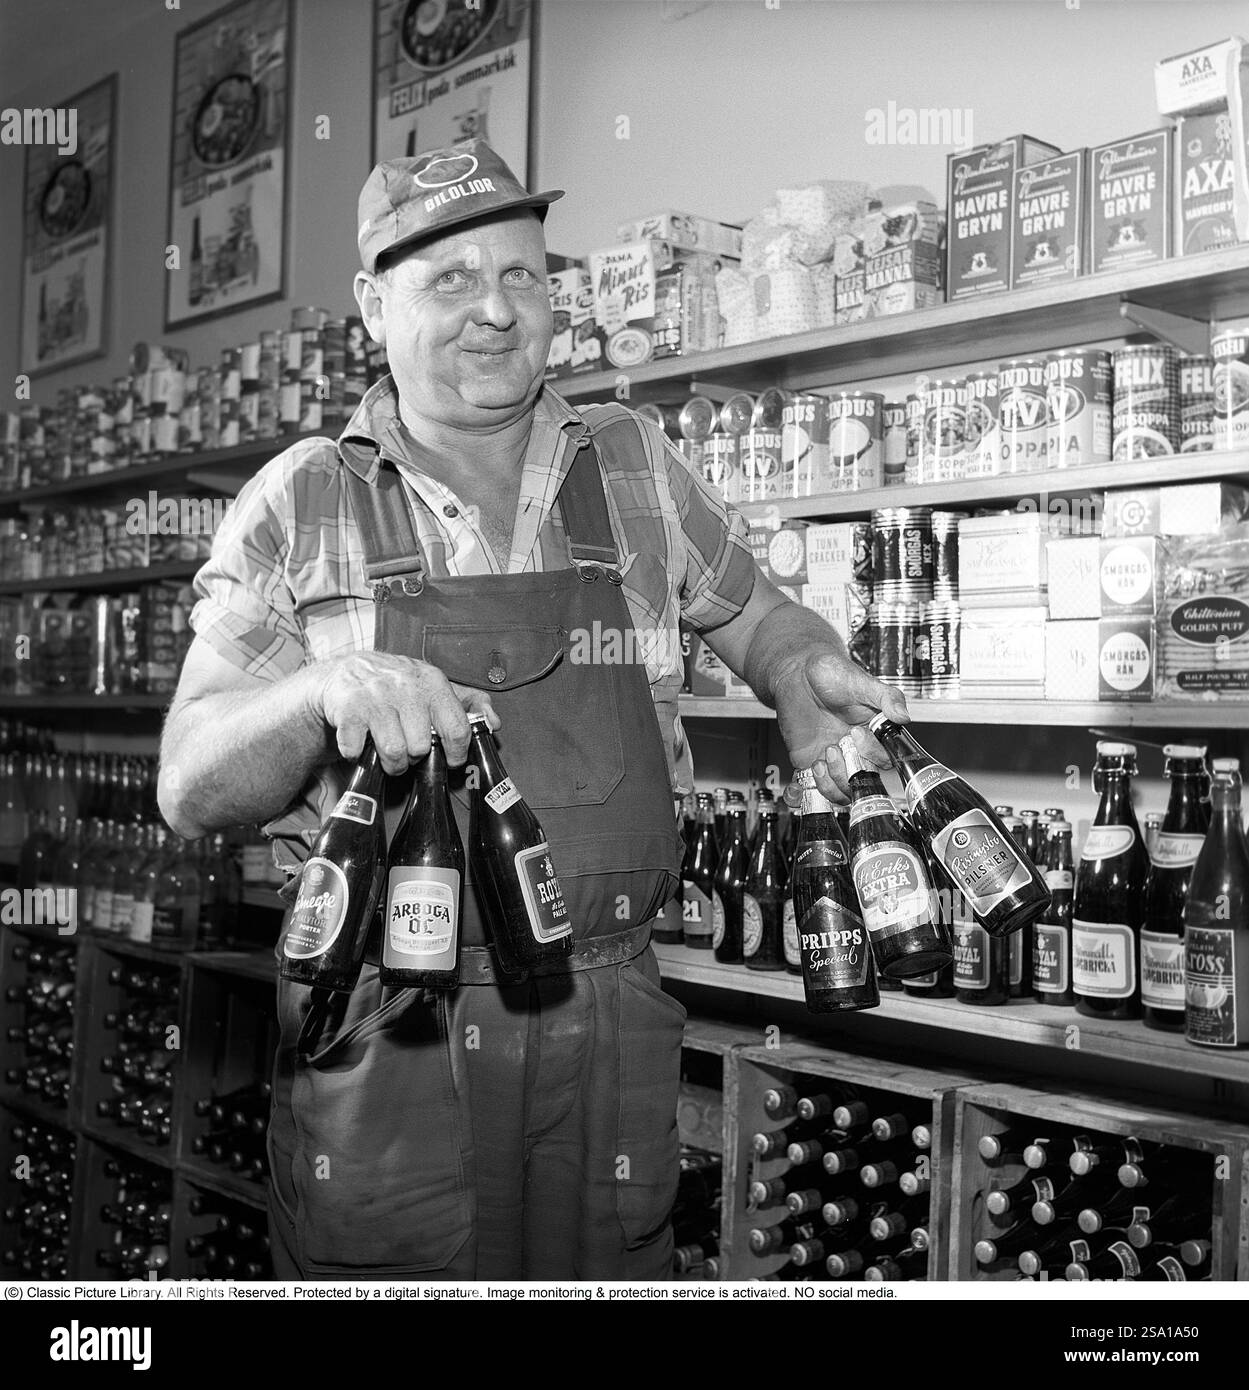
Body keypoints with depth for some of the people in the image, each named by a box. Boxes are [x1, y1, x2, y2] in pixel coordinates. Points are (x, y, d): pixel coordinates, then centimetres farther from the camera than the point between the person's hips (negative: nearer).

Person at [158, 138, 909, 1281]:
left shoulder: (636, 468, 6)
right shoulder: (301, 502, 0)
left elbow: (760, 620, 22)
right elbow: (191, 789, -4)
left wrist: (809, 676, -2)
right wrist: (322, 693, -24)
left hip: (612, 1025, 2)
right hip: (381, 1037, -1)